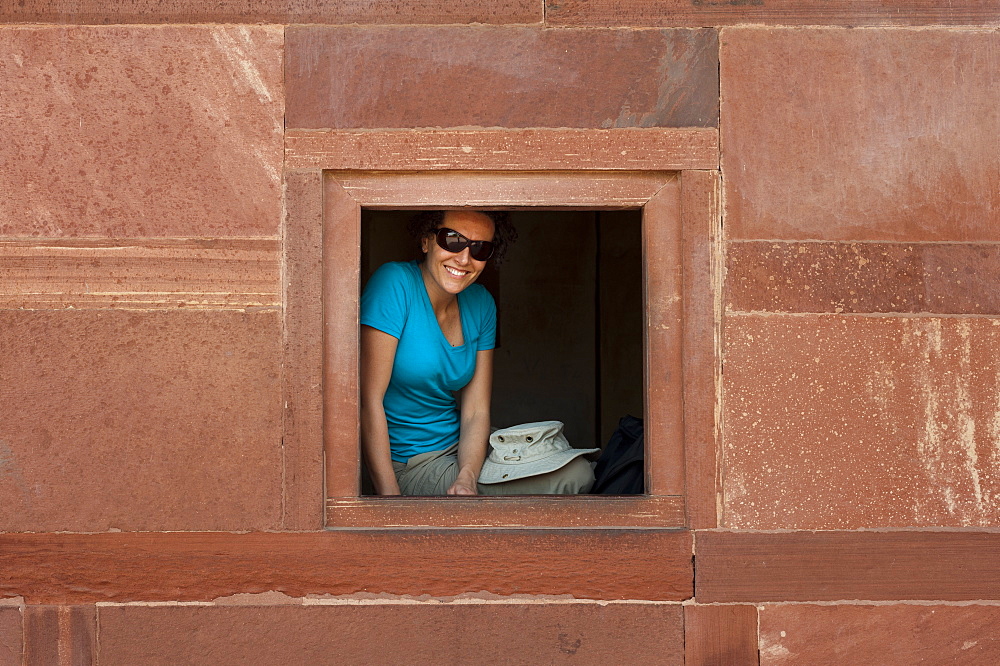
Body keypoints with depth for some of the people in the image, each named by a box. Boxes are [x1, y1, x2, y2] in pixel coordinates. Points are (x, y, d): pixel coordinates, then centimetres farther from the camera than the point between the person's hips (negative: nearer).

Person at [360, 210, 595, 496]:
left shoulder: (481, 303, 3)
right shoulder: (395, 284, -18)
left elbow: (476, 411, -2)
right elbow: (369, 400, -21)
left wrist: (466, 478, -22)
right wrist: (390, 497, -26)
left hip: (463, 448, 7)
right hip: (408, 463, -7)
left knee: (578, 472, -6)